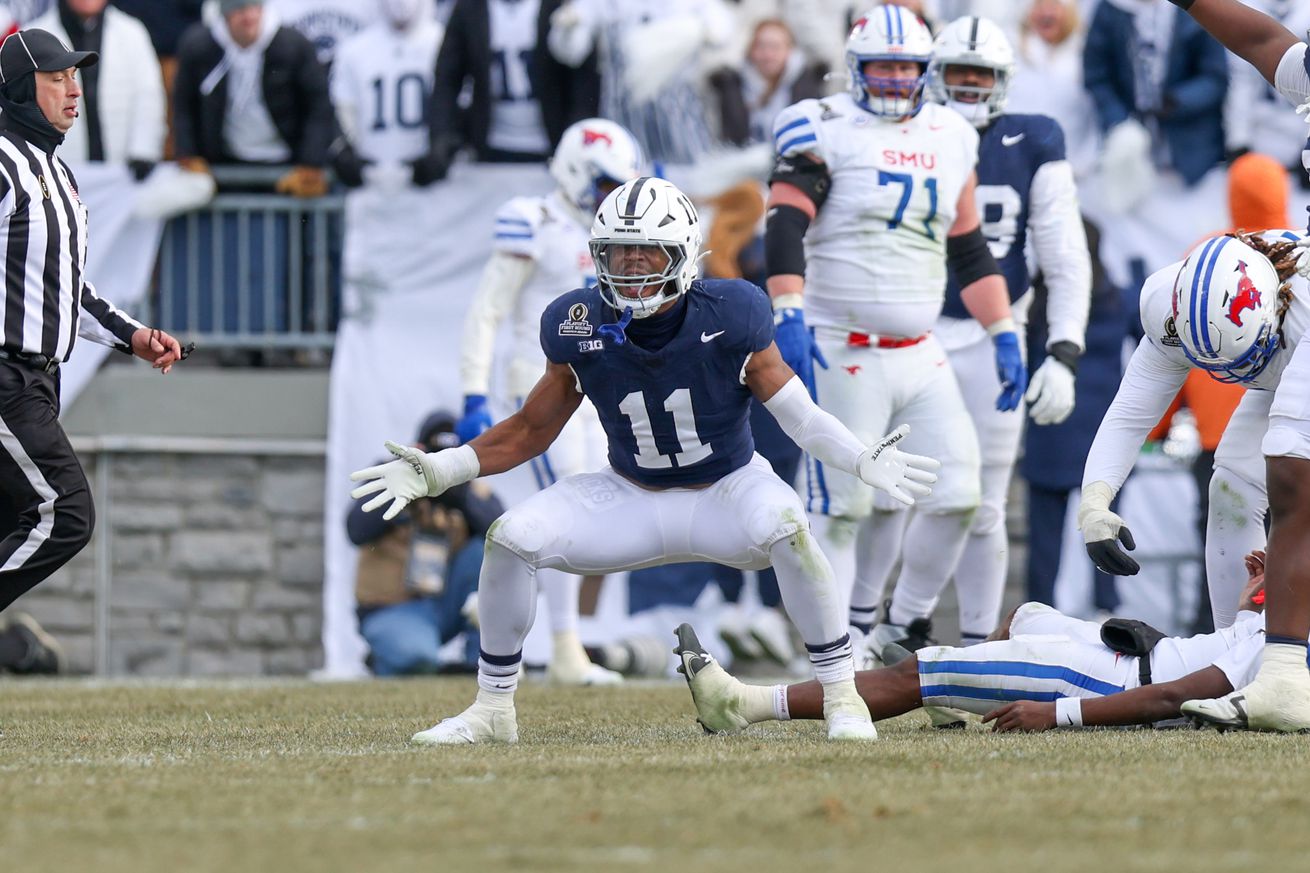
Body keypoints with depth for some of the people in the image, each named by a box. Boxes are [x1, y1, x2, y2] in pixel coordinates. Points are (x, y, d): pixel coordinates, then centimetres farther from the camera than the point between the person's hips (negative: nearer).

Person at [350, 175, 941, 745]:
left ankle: (841, 696, -20)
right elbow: (530, 431, 1)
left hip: (726, 490, -3)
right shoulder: (580, 329, -13)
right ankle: (492, 710, 2)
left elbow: (800, 416, -12)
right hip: (632, 500, 3)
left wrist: (864, 461, -30)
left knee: (784, 528, -36)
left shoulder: (728, 318, -20)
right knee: (511, 539, -18)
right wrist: (438, 472, -9)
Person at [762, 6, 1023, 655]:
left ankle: (907, 626, 13)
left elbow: (969, 252, 20)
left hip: (920, 356, 6)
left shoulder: (950, 139, 13)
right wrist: (789, 316, -31)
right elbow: (785, 228, -18)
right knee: (841, 509, -4)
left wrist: (1004, 336, 16)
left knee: (957, 496, -2)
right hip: (844, 355, -6)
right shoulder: (827, 132, -6)